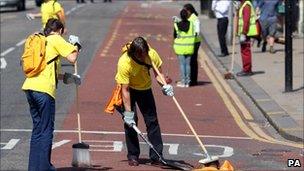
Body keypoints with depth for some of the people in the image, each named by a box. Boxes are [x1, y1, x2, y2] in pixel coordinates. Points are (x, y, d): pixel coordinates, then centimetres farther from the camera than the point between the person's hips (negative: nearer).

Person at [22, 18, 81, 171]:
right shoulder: (56, 39, 1)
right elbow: (72, 58, -8)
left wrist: (65, 77, 29)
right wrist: (75, 46, 11)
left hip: (29, 86, 8)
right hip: (43, 89, -8)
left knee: (38, 128, 17)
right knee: (46, 130, -1)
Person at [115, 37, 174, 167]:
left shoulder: (152, 55, -24)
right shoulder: (124, 62, -34)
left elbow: (158, 73, -8)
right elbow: (125, 90, -31)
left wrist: (164, 85, -28)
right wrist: (128, 112, -31)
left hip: (145, 87, 3)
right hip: (128, 88, -3)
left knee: (152, 120, -2)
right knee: (130, 121, -9)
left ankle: (156, 156, 1)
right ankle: (133, 156, 1)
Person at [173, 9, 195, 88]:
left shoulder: (177, 25, -8)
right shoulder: (191, 24, -6)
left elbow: (175, 36, 1)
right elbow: (193, 35, 0)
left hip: (180, 47, -2)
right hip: (189, 46, 2)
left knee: (182, 64, 3)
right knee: (188, 64, 8)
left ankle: (183, 82, 2)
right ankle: (187, 82, 10)